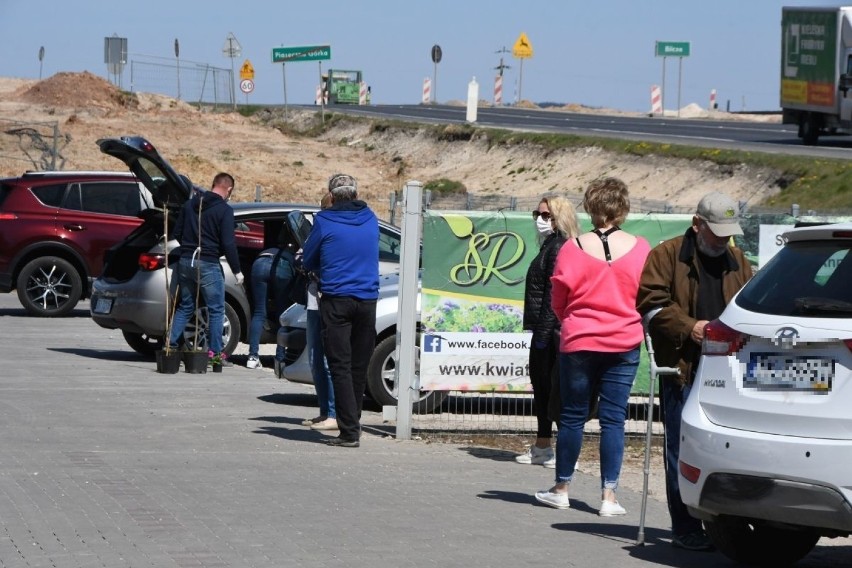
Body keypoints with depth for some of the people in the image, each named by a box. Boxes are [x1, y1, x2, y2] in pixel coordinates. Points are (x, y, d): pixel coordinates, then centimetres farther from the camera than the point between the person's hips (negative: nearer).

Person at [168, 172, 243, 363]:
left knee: (185, 306, 16)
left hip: (186, 261, 6)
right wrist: (237, 271, -7)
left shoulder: (189, 205, 10)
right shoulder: (224, 210, -9)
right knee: (216, 310, 2)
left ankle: (170, 344, 8)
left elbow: (177, 233, 14)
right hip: (208, 264, -6)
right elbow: (228, 243, -13)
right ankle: (215, 352, 0)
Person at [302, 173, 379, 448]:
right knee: (359, 367, 12)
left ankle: (349, 430, -12)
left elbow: (309, 261, 6)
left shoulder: (324, 222, -5)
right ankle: (353, 423, 22)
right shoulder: (370, 220, 7)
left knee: (340, 366, -5)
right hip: (367, 300, 4)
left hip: (336, 299, -4)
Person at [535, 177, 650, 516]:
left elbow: (558, 300, 0)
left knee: (572, 416, 9)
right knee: (613, 419, 3)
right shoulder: (639, 249, -5)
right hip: (625, 345, 1)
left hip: (579, 343, -1)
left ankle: (561, 490, 17)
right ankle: (609, 496, 0)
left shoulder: (574, 249, -8)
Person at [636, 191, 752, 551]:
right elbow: (651, 303, -6)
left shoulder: (737, 261, 18)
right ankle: (686, 530, 1)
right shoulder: (667, 256, 2)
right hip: (682, 369, -4)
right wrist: (688, 327, -17)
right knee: (682, 450, -3)